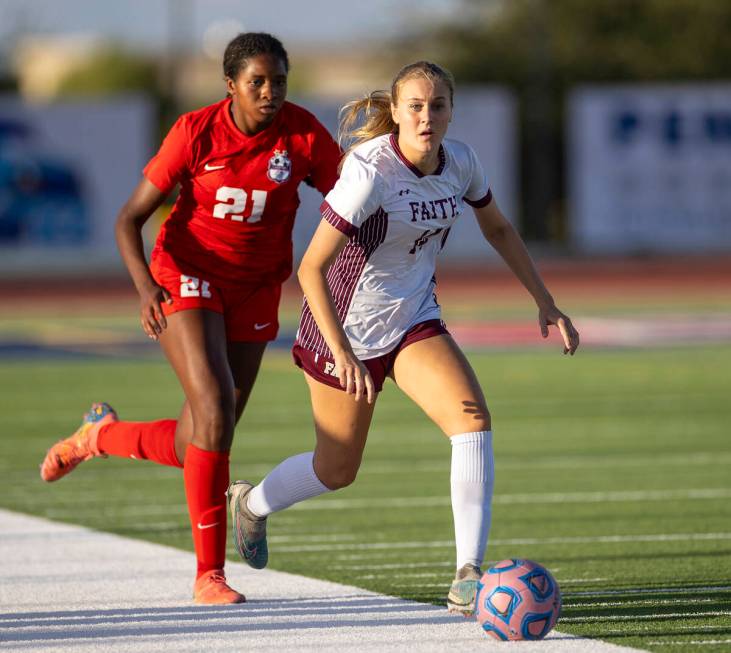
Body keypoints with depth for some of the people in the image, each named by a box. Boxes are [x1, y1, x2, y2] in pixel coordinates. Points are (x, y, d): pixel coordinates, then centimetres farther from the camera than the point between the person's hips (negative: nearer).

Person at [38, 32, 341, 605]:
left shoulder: (304, 134, -9)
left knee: (196, 449, 4)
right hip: (187, 278, -3)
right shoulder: (197, 132, -13)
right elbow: (130, 219, -8)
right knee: (216, 409, -24)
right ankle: (209, 574, -16)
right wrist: (146, 286, -24)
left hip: (254, 293, 3)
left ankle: (102, 434, 36)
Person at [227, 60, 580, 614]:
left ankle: (468, 581, -21)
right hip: (347, 328, -5)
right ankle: (250, 504, 43)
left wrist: (546, 303, 9)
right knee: (337, 470, 9)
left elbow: (498, 229, 13)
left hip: (414, 324, 5)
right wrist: (343, 355, -33)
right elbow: (311, 268, -26)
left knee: (473, 419, -20)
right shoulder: (370, 173, -26)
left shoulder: (460, 162, -7)